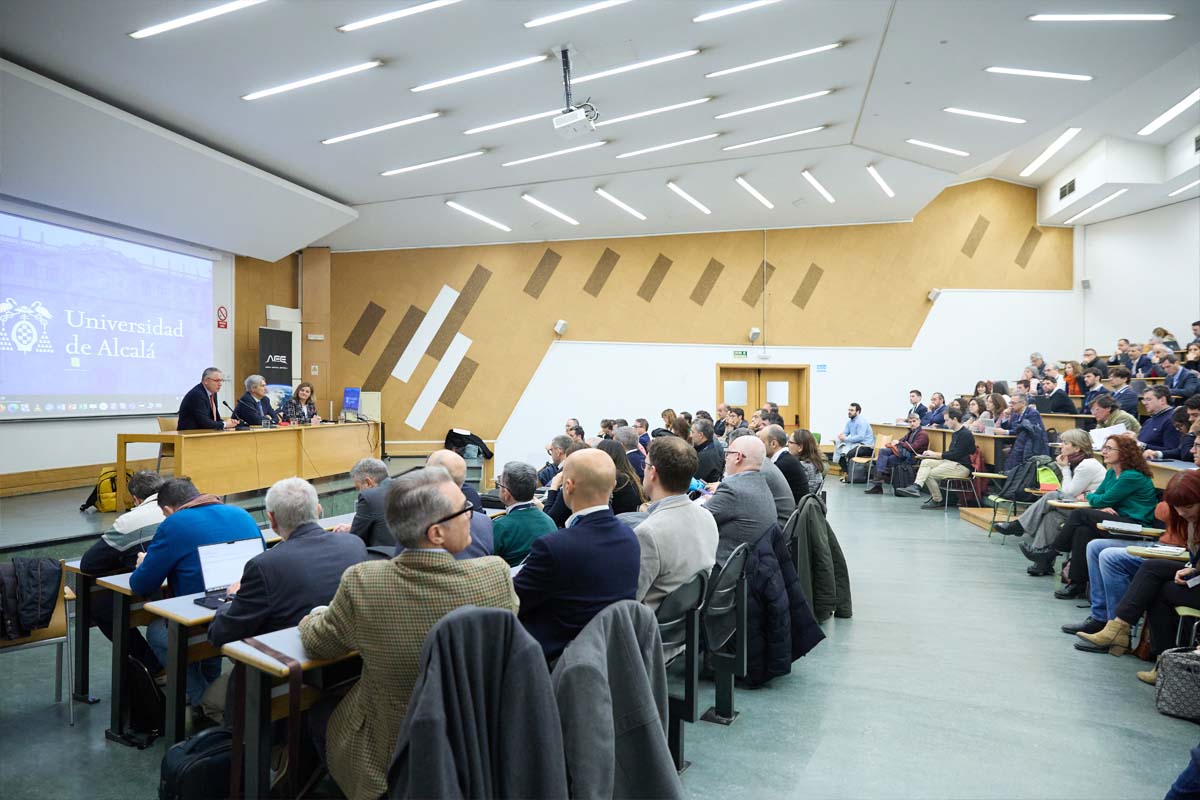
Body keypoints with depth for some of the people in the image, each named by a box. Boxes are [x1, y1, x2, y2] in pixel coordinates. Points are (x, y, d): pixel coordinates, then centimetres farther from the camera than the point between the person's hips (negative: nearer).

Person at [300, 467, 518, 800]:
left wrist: (315, 616, 18)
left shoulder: (361, 583, -26)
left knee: (319, 711, 27)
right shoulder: (496, 574, -24)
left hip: (389, 759, -2)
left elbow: (317, 644, -5)